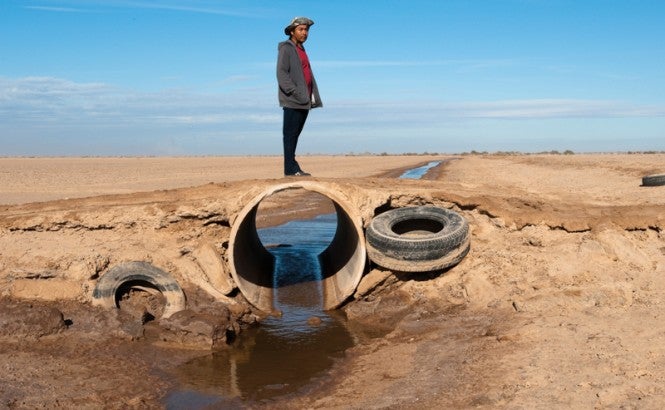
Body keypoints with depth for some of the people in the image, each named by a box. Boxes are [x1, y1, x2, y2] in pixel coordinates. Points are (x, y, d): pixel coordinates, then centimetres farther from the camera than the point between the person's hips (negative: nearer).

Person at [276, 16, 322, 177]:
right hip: (292, 102, -8)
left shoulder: (301, 50, 22)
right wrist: (296, 94, -20)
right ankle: (291, 168, -6)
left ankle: (293, 168, 12)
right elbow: (281, 74, -14)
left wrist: (313, 97, 12)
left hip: (304, 101, 8)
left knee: (295, 134, 9)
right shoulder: (286, 49, -4)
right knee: (290, 134, -7)